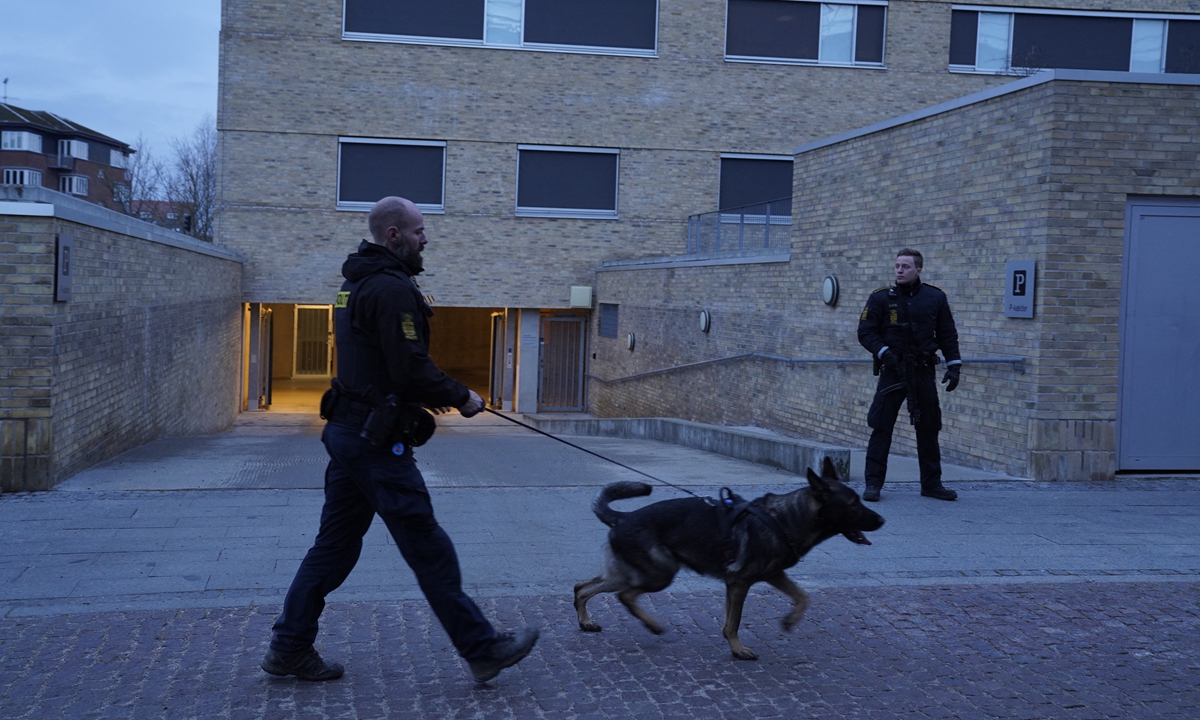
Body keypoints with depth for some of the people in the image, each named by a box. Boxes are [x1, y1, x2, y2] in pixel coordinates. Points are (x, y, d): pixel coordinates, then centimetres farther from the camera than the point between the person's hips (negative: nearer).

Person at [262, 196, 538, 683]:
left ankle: (289, 647, 19)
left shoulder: (356, 284, 17)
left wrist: (432, 393, 17)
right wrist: (461, 397, -8)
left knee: (336, 542, 15)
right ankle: (482, 650, 6)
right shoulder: (392, 288, -17)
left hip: (347, 428, 10)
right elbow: (411, 369, -22)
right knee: (428, 548, -3)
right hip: (378, 438, -10)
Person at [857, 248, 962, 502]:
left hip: (924, 372, 2)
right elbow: (865, 332, -1)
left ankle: (931, 483, 20)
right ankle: (873, 484, 2)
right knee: (881, 428, -4)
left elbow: (947, 334, 9)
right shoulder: (881, 298, 0)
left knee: (928, 429, 9)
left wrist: (954, 365, 3)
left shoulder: (935, 298, 5)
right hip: (892, 370, -2)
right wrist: (884, 353, -15)